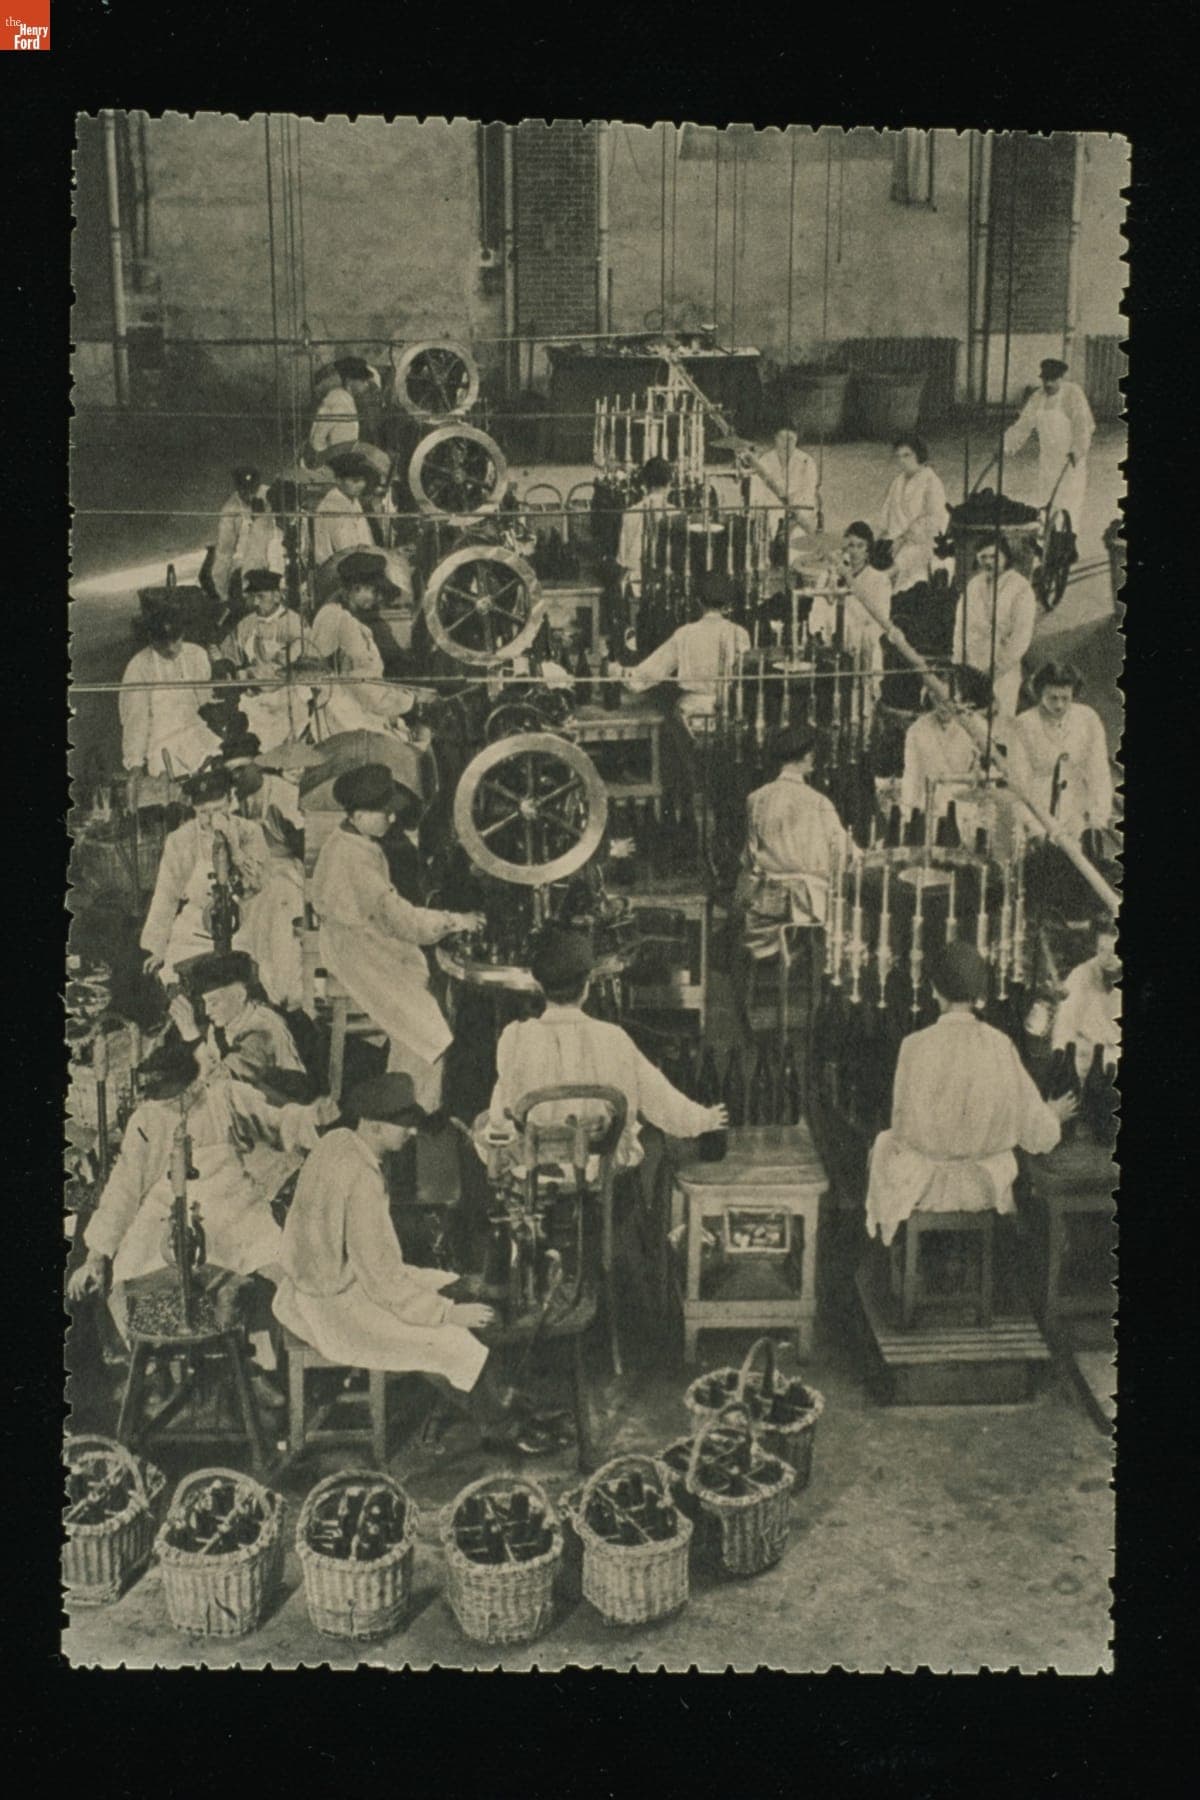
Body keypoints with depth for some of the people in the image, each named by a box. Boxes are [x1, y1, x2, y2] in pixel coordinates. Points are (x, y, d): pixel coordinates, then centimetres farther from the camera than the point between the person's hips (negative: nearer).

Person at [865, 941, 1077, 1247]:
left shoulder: (917, 1046, -21)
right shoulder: (1001, 1046, -15)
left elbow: (904, 1127, -12)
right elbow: (1038, 1135, -9)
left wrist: (894, 1139, 12)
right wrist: (1052, 1115, 14)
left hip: (924, 1186, -2)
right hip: (984, 1187, 3)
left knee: (884, 1143, 31)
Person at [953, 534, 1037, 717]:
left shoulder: (1020, 588, -5)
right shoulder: (973, 585, 12)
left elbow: (1021, 637, -9)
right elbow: (960, 625, 13)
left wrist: (997, 667, -12)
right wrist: (958, 664, 5)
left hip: (1002, 674, -4)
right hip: (970, 671, 5)